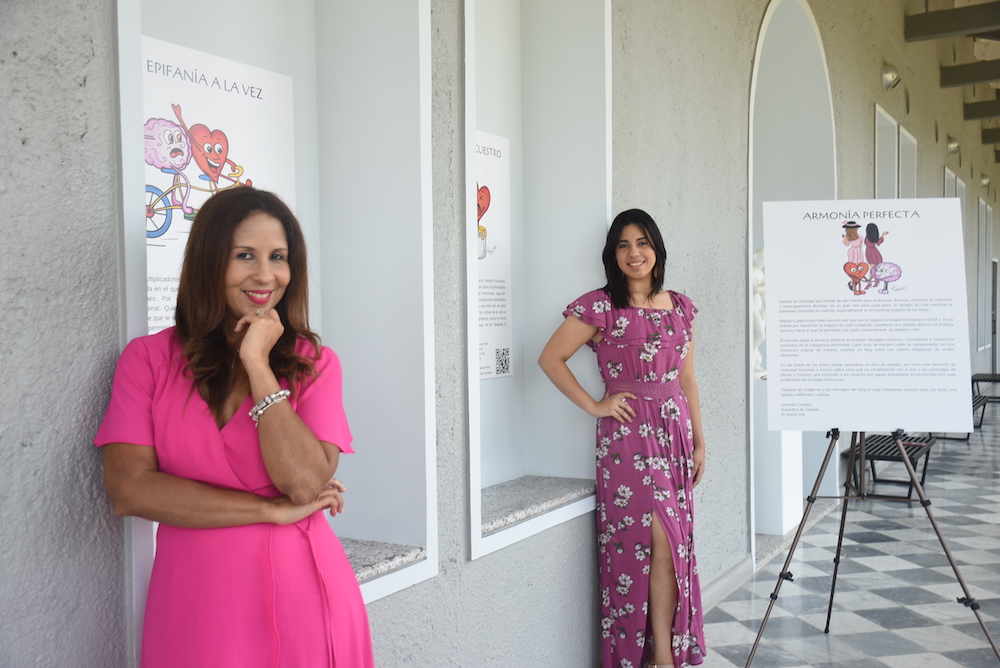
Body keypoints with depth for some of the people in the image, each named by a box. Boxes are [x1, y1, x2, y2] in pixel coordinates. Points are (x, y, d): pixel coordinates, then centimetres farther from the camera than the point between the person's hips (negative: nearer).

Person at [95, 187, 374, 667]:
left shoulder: (315, 363, 1)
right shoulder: (147, 358, 0)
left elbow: (307, 483, -13)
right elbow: (128, 490, -10)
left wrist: (258, 365, -14)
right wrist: (272, 510, -12)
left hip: (304, 595, 1)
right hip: (194, 596, 0)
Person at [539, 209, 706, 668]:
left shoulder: (680, 307, 12)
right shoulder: (600, 306, -5)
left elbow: (687, 379, 16)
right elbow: (551, 358, -5)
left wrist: (699, 441, 14)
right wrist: (594, 406, -8)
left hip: (674, 431, 6)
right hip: (628, 435, -5)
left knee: (676, 542, 7)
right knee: (662, 540, -9)